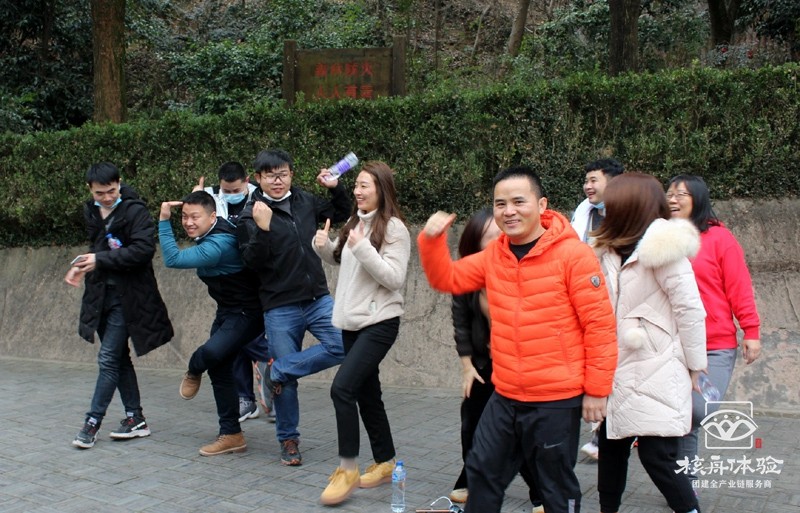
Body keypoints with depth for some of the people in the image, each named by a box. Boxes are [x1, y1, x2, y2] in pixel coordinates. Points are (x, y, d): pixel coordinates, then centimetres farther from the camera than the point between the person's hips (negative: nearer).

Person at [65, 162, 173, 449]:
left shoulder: (135, 211, -12)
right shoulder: (91, 212, 11)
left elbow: (143, 250, -22)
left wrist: (100, 261, -22)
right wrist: (83, 265, 5)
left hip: (127, 296, -8)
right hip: (101, 293, 8)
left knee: (109, 357, -7)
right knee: (119, 357, 11)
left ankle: (92, 422, 2)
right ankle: (135, 419, 19)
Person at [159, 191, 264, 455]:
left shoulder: (218, 244, -28)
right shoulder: (209, 234, 1)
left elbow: (173, 259, -32)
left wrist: (163, 221, -28)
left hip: (247, 313, -10)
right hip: (227, 311, 10)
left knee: (211, 353, -31)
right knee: (219, 370, 9)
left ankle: (193, 372, 6)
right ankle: (231, 435, 16)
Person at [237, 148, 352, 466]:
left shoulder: (306, 202, 7)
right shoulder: (251, 215, -5)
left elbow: (342, 214, 24)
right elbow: (252, 261, -14)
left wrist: (335, 188, 6)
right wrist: (262, 228, -29)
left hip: (318, 299, 4)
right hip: (280, 308, -4)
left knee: (343, 347, -17)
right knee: (288, 382, 3)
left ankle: (276, 372, -1)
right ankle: (288, 441, 23)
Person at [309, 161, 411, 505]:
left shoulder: (393, 227, -12)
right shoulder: (355, 222, 11)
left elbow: (394, 279, -18)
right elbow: (342, 262, 24)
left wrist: (362, 248, -25)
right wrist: (323, 246, 4)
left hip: (379, 322, -8)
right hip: (352, 322, 8)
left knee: (342, 387, -17)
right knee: (366, 394, 13)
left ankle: (348, 468, -6)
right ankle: (385, 463, 26)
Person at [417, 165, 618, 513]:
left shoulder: (572, 254, -14)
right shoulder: (494, 255, 4)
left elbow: (600, 325, -13)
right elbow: (447, 279, 13)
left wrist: (597, 390, -11)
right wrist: (432, 240, -5)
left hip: (557, 401, -6)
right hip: (505, 397, 6)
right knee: (482, 470, 17)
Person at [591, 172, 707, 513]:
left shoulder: (660, 247, -12)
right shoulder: (610, 251, 10)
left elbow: (691, 310, -13)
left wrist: (694, 366, -8)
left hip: (656, 373, -8)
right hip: (617, 372, 8)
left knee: (657, 456, -6)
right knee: (611, 447, 15)